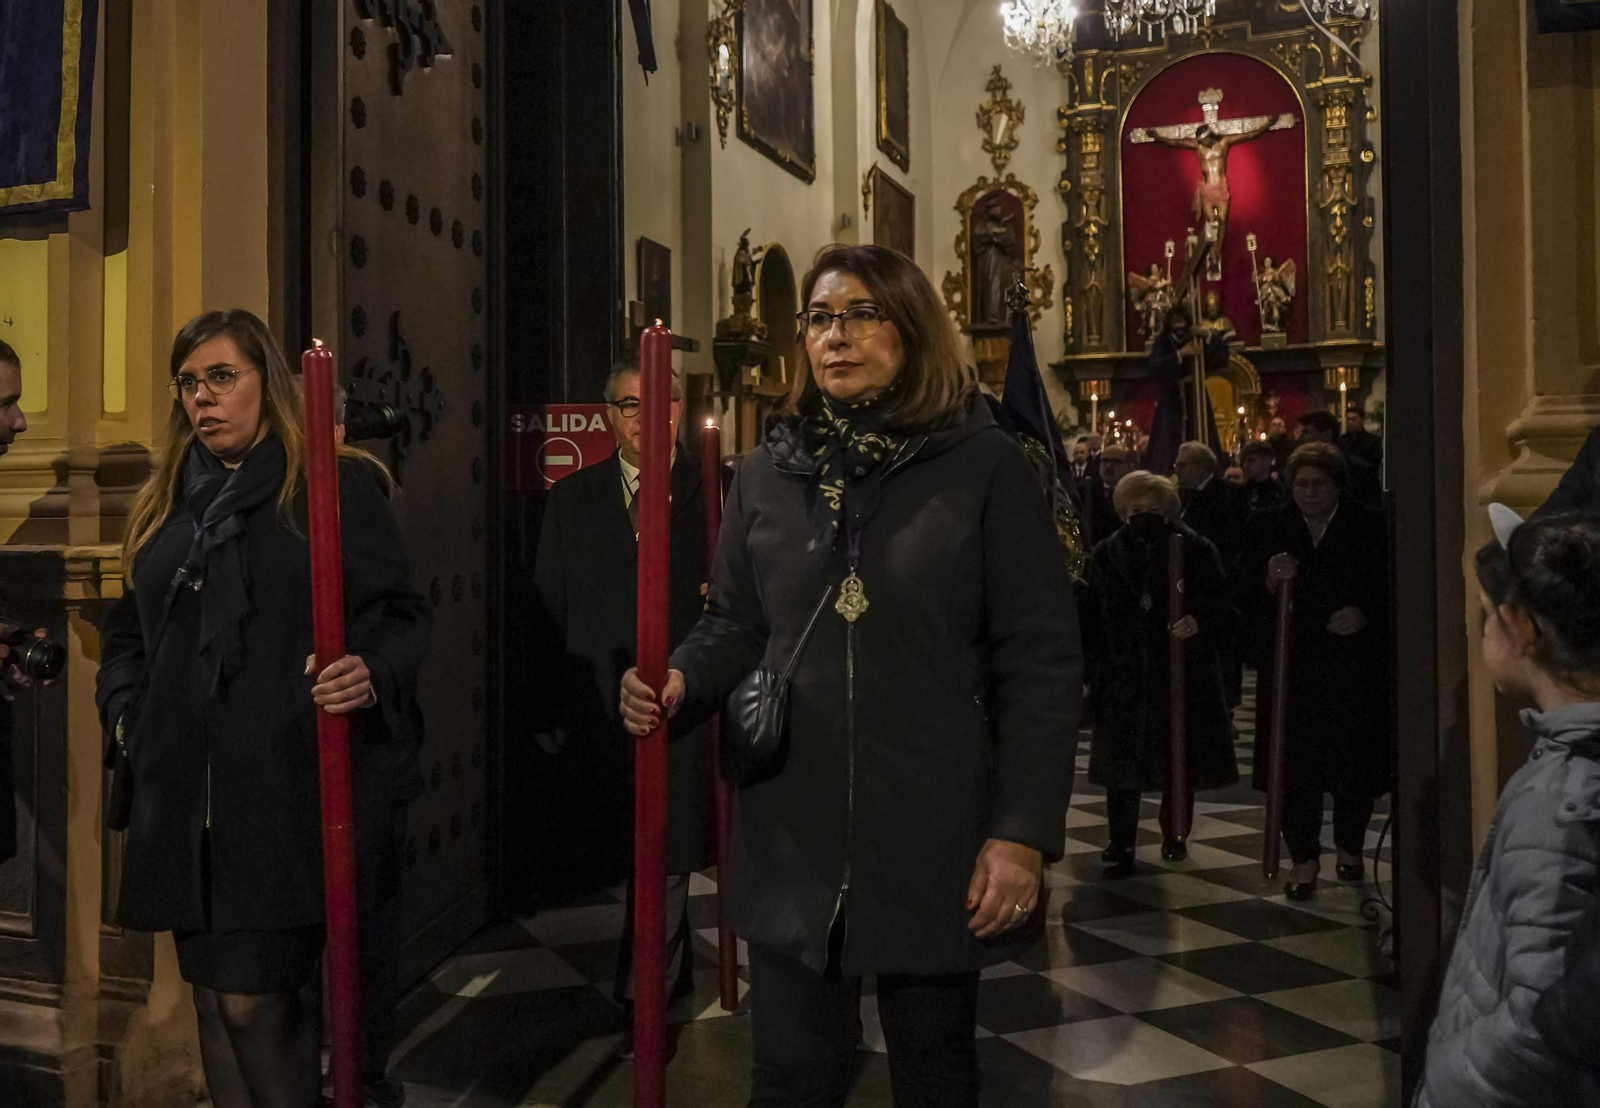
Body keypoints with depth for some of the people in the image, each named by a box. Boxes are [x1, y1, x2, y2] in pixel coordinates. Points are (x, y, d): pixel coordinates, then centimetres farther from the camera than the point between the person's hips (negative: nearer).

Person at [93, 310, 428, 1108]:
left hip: (286, 791, -6)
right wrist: (124, 712, 12)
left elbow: (397, 616, -6)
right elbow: (128, 631, 27)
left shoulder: (337, 487, -2)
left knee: (252, 1000, -7)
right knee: (211, 995, 13)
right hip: (184, 796, 7)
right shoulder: (166, 503, 18)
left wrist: (371, 676, -25)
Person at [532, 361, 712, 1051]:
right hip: (602, 705, 3)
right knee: (643, 858, 13)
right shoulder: (572, 501, 10)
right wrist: (554, 709, 5)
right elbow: (550, 612, 8)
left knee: (664, 855, -1)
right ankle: (675, 977, 32)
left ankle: (643, 1000, 12)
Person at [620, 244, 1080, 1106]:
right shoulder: (767, 472, 5)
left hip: (935, 835, -2)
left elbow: (1041, 661, -8)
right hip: (792, 835, 3)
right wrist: (681, 682, -12)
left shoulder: (985, 466, -6)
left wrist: (1024, 830, -13)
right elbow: (733, 627, 11)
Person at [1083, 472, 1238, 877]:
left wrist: (1200, 622, -23)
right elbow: (1092, 615, 3)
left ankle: (1174, 834, 32)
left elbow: (1225, 608, -2)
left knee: (1181, 760, 12)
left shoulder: (1196, 550, -2)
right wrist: (1092, 666, -3)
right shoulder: (1108, 554, 4)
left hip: (1183, 675, 0)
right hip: (1124, 676, 1)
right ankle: (1121, 843, 6)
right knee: (1122, 764, -2)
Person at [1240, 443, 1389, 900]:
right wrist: (1269, 582, -18)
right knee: (1296, 763, -1)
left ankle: (1350, 846, 32)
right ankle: (1304, 857, 12)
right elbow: (1244, 597, 1)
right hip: (1292, 668, 0)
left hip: (1355, 668, 0)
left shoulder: (1370, 527, 2)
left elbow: (1391, 588, 5)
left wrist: (1366, 614, -12)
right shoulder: (1266, 527, 4)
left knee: (1355, 759, 9)